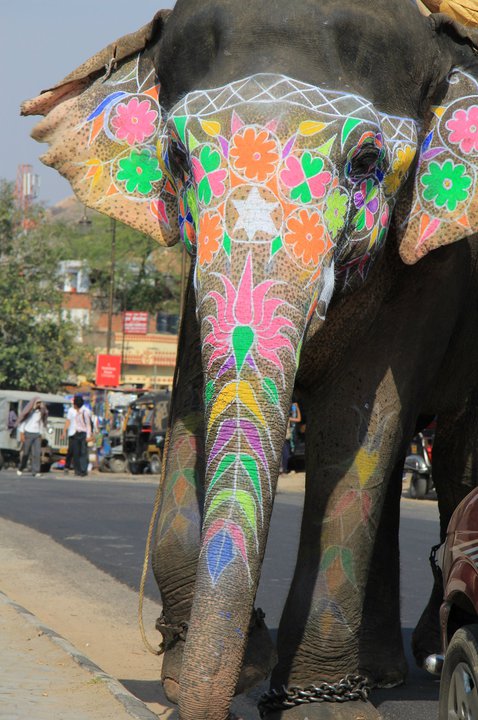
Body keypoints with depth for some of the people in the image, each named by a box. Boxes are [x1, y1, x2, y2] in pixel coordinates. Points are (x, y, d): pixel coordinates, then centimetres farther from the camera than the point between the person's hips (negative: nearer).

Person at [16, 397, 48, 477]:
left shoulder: (40, 412, 9)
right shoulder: (28, 411, -4)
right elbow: (22, 421, -2)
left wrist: (41, 434, 14)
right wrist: (22, 433, -7)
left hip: (37, 434, 4)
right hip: (28, 434, -4)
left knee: (37, 453, -8)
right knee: (26, 452, 1)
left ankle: (35, 471, -10)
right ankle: (20, 469, 20)